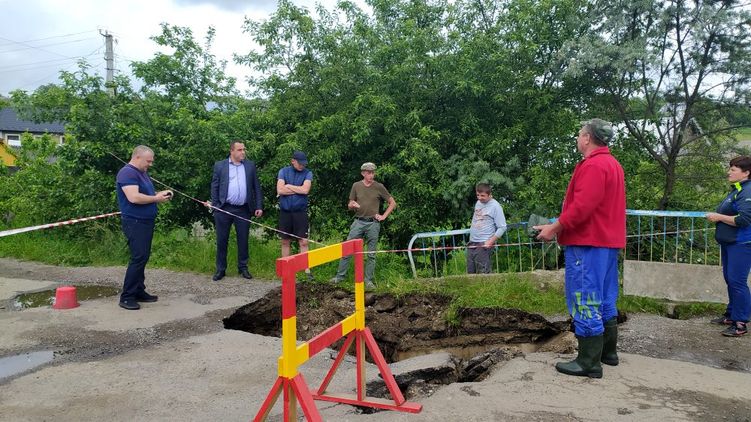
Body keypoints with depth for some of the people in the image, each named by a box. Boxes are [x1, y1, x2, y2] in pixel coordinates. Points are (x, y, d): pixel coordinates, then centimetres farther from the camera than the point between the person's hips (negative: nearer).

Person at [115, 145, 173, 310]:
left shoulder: (142, 173, 17)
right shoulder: (127, 173, -15)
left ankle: (139, 291, 21)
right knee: (138, 258, -12)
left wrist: (160, 193, 6)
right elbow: (134, 197, -26)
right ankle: (126, 297, -7)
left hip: (145, 222, 10)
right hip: (134, 222, -10)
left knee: (143, 258, 13)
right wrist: (156, 199, -15)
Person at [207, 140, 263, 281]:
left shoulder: (250, 165, 9)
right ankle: (220, 269, 15)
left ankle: (243, 268, 20)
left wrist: (259, 206, 2)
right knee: (222, 240, 5)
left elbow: (256, 187, 8)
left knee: (243, 240, 7)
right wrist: (214, 205, -5)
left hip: (243, 210, 1)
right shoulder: (220, 165, 4)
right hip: (224, 209, -1)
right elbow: (214, 186, 3)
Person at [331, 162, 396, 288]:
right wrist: (352, 205, -12)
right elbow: (349, 206, 11)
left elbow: (392, 203, 8)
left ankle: (368, 280, 12)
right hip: (358, 222, 1)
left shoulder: (379, 187, 1)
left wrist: (384, 216, 0)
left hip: (373, 223, -1)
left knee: (371, 254, 3)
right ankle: (340, 275, 11)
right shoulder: (356, 186, 5)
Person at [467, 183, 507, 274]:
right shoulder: (478, 203, 13)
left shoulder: (495, 206, -9)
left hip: (483, 245, -7)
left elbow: (502, 227, -11)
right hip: (471, 243, 7)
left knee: (483, 273, -7)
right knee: (470, 272, 9)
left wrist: (491, 241, -18)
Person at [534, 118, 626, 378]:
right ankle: (608, 352, 26)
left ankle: (589, 362, -1)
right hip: (608, 240, 11)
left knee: (584, 301, -6)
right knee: (605, 300, 17)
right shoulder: (613, 164, 18)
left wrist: (554, 228, -16)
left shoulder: (593, 165, -15)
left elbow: (582, 207, -24)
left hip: (588, 242, -10)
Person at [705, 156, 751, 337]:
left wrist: (719, 217, -16)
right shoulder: (735, 190, 14)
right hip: (729, 242, 10)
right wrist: (717, 216, 11)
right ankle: (731, 315, 30)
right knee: (730, 280, 17)